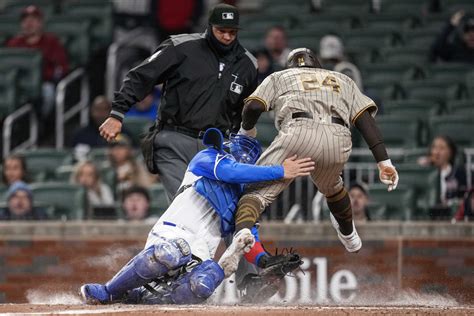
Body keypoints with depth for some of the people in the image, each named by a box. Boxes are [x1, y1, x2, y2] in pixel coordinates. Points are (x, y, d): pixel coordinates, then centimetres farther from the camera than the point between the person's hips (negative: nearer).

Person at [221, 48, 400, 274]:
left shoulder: (279, 77, 31)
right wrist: (383, 161, 11)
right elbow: (365, 118, 19)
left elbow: (254, 106, 12)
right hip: (339, 141, 3)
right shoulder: (344, 80, 36)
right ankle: (349, 236, 54)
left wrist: (248, 129, 33)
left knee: (258, 190, -5)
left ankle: (241, 234, -35)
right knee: (331, 186, 35)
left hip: (299, 132, -3)